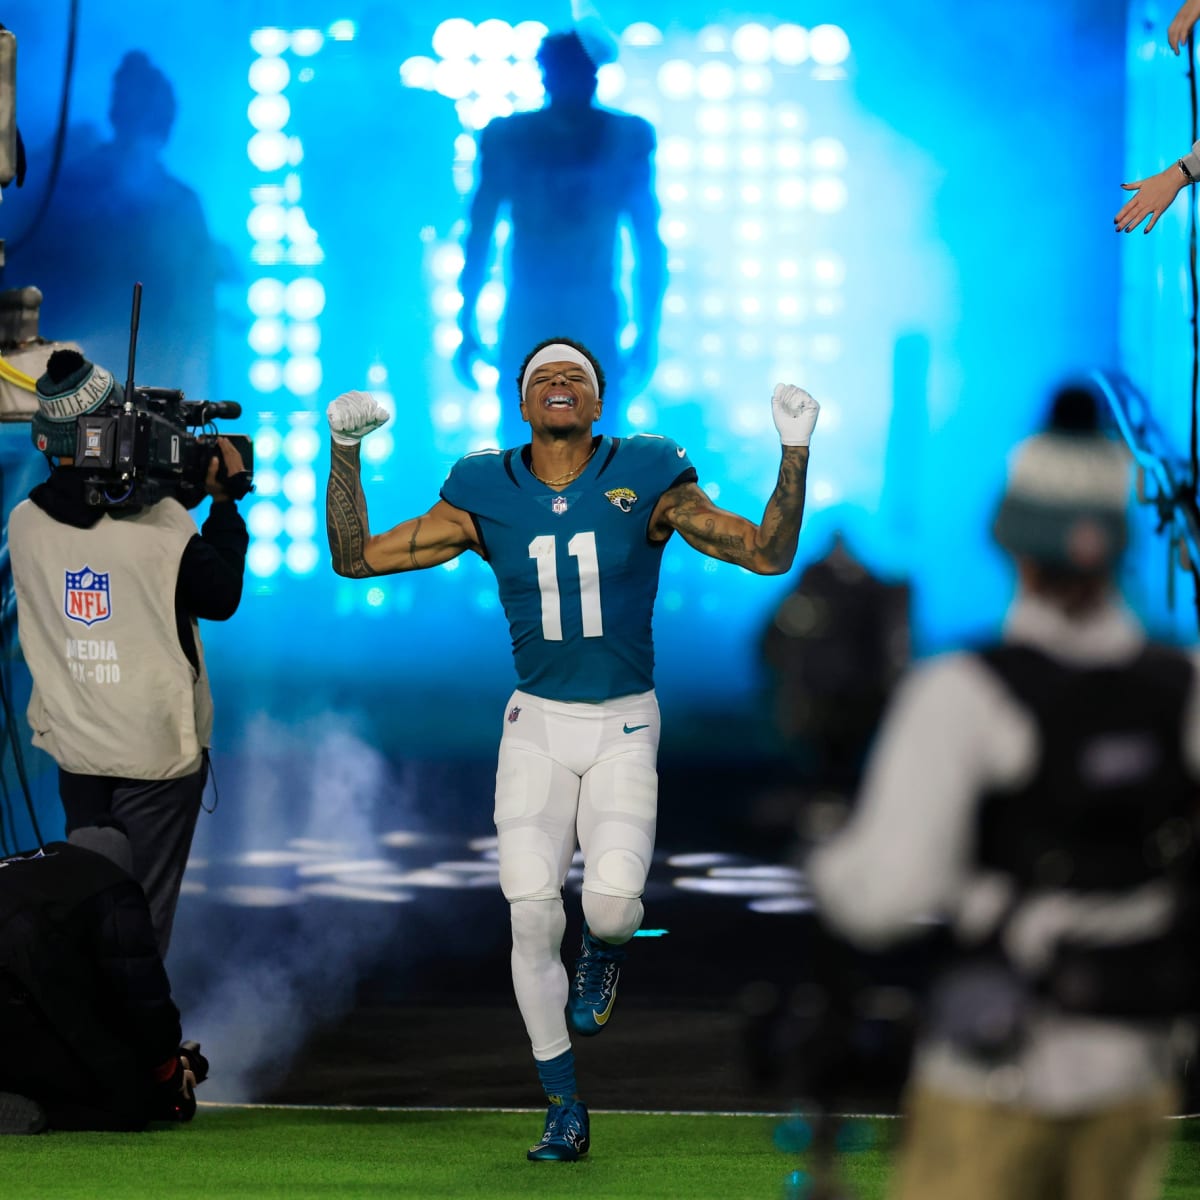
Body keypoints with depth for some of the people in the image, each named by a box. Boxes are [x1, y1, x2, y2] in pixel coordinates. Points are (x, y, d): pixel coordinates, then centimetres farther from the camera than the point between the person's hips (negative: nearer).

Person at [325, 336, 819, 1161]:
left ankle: (606, 946, 21)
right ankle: (564, 1107, 7)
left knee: (611, 901, -20)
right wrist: (346, 454, -10)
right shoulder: (485, 497, -1)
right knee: (532, 914, -8)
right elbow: (355, 557, 1)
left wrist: (795, 455, -20)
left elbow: (769, 555, -9)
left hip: (625, 727, -1)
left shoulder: (646, 483, -6)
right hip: (538, 724, 2)